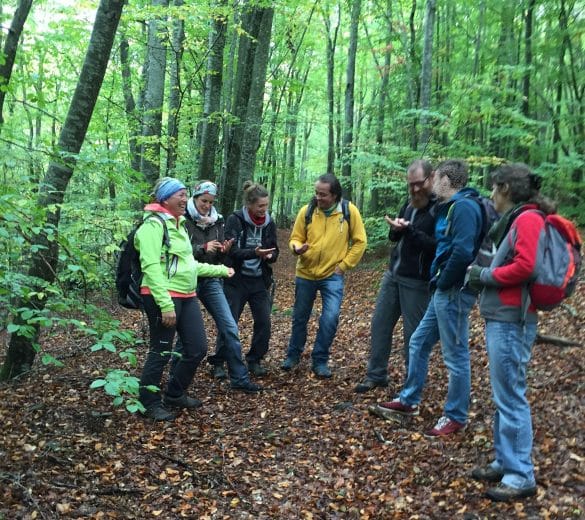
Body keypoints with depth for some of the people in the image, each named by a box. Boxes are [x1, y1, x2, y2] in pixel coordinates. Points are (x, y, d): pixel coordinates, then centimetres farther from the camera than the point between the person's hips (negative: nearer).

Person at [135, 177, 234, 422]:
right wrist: (165, 303, -26)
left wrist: (220, 270, 26)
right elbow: (151, 267, -20)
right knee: (161, 352, 1)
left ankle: (175, 394, 29)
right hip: (163, 297, -9)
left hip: (186, 296, 9)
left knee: (197, 348, 11)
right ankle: (151, 402, 19)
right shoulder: (154, 224, -12)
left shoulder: (178, 224, 18)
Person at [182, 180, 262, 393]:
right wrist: (203, 248, -23)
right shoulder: (183, 220, -8)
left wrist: (224, 251, -9)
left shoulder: (216, 221, 8)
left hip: (211, 280, 4)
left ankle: (239, 377, 7)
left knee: (230, 328, -1)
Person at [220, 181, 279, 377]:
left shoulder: (269, 223, 2)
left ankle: (255, 360, 18)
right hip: (236, 280, -4)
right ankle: (219, 362, 15)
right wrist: (254, 253, -34)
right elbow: (232, 250, -18)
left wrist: (270, 256, -18)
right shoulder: (235, 220, -10)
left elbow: (275, 251, 7)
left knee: (264, 322, 0)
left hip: (260, 281, 4)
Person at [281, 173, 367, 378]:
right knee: (300, 317, 14)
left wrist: (344, 265, -8)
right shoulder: (306, 210, -9)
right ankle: (293, 355, 36)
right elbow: (295, 238, -1)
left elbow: (360, 242, -4)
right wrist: (297, 248, -25)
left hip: (332, 275, -2)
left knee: (330, 318, -13)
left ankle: (320, 360, 6)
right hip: (306, 274, 2)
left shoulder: (349, 210, -11)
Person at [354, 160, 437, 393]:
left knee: (413, 332, 2)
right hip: (393, 274, 8)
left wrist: (408, 230, -27)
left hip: (417, 281, -8)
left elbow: (437, 246, -22)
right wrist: (396, 228, -5)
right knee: (380, 324, 11)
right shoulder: (410, 203, 10)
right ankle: (376, 375, 22)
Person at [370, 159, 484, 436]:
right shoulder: (451, 206, 16)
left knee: (455, 354, 1)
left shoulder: (464, 207, -16)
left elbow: (462, 252, -26)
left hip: (454, 292, -10)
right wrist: (439, 282, 9)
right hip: (444, 291, 10)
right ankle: (408, 401, 29)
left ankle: (456, 417, 15)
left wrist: (443, 283, -16)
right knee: (418, 342, 16)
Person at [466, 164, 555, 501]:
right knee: (504, 396, 15)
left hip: (510, 321, -10)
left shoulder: (528, 218, -11)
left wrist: (484, 276, -10)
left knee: (511, 398, -4)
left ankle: (522, 476, 5)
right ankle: (505, 463, 25)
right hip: (502, 318, 10)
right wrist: (485, 273, 4)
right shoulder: (517, 219, 17)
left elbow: (524, 266, -22)